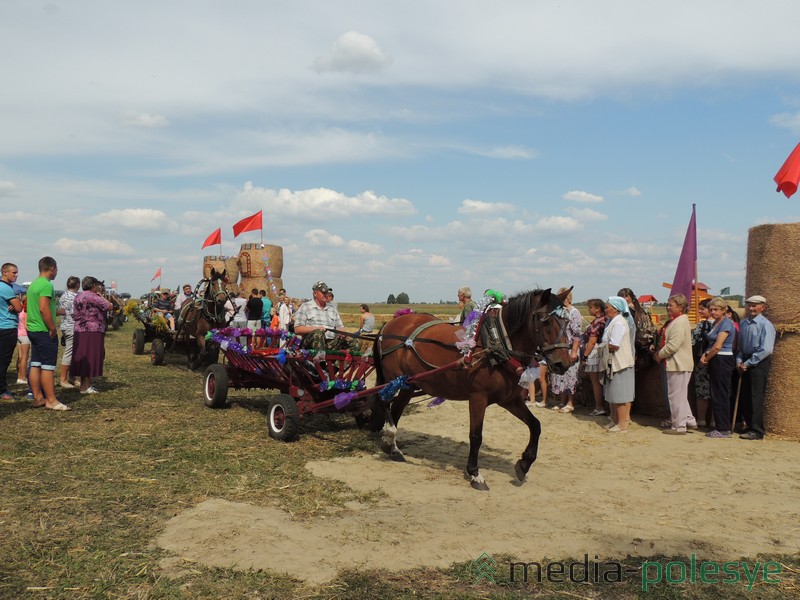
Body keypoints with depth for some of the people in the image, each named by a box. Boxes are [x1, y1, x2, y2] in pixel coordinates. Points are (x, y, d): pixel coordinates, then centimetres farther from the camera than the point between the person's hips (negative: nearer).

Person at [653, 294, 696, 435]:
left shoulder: (680, 322, -18)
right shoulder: (675, 321, 15)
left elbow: (673, 345, -24)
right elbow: (669, 342, 21)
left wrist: (659, 354, -11)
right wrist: (658, 351, 7)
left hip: (678, 365, -11)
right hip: (678, 364, 11)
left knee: (676, 396, -3)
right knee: (680, 395, 18)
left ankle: (679, 427, 4)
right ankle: (689, 420, 25)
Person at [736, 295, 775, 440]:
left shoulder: (765, 325, -11)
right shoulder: (743, 323, 9)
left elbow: (766, 349, -16)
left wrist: (748, 363, -14)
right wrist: (739, 360, -1)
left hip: (759, 363, -6)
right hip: (745, 363, 7)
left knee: (756, 397, -5)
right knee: (745, 397, 10)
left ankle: (757, 431, 2)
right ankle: (750, 425, 23)